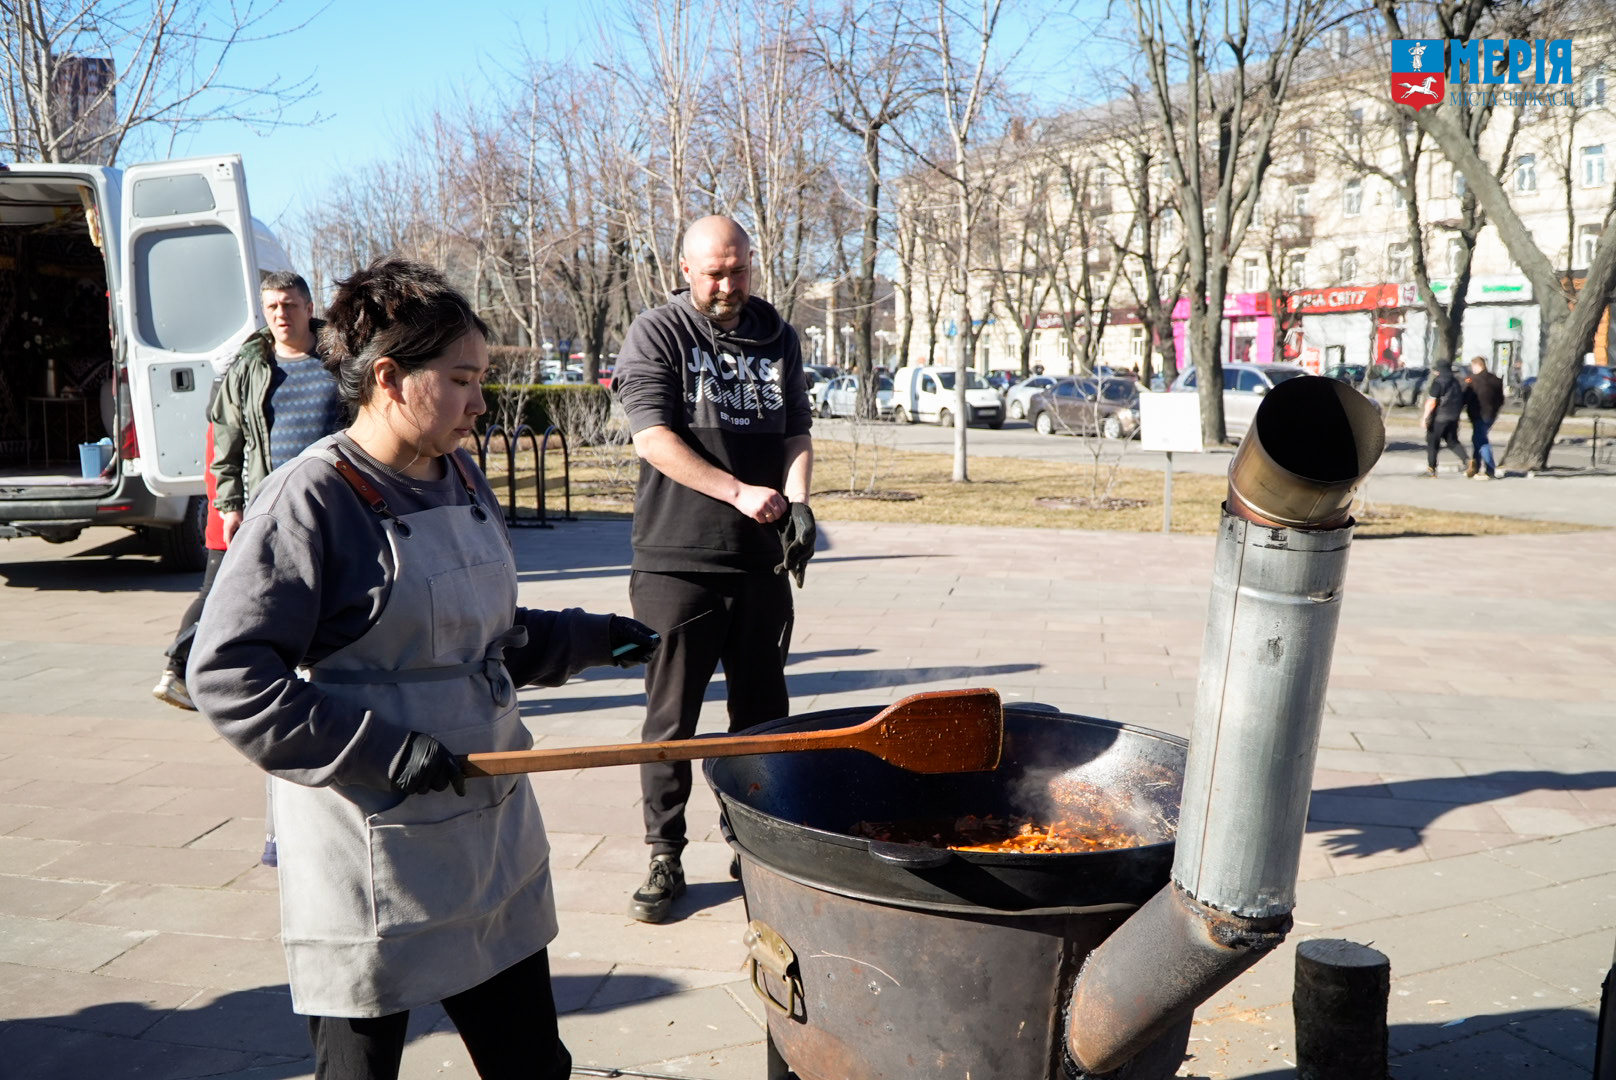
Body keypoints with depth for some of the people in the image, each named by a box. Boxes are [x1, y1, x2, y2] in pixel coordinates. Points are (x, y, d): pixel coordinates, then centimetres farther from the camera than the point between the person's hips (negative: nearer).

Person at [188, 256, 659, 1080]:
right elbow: (228, 676, -18)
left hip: (491, 839, 7)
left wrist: (584, 640, 9)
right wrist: (382, 749, -23)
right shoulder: (312, 499, -15)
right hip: (372, 863, -6)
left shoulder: (460, 479, 8)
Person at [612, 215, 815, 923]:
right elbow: (653, 439, -12)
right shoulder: (657, 335, -2)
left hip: (762, 562, 4)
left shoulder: (778, 338, 13)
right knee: (672, 717, 3)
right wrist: (741, 492, -19)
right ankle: (665, 857, 15)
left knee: (763, 712, 12)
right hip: (677, 562, -4)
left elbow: (796, 433, 13)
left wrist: (795, 501, -6)